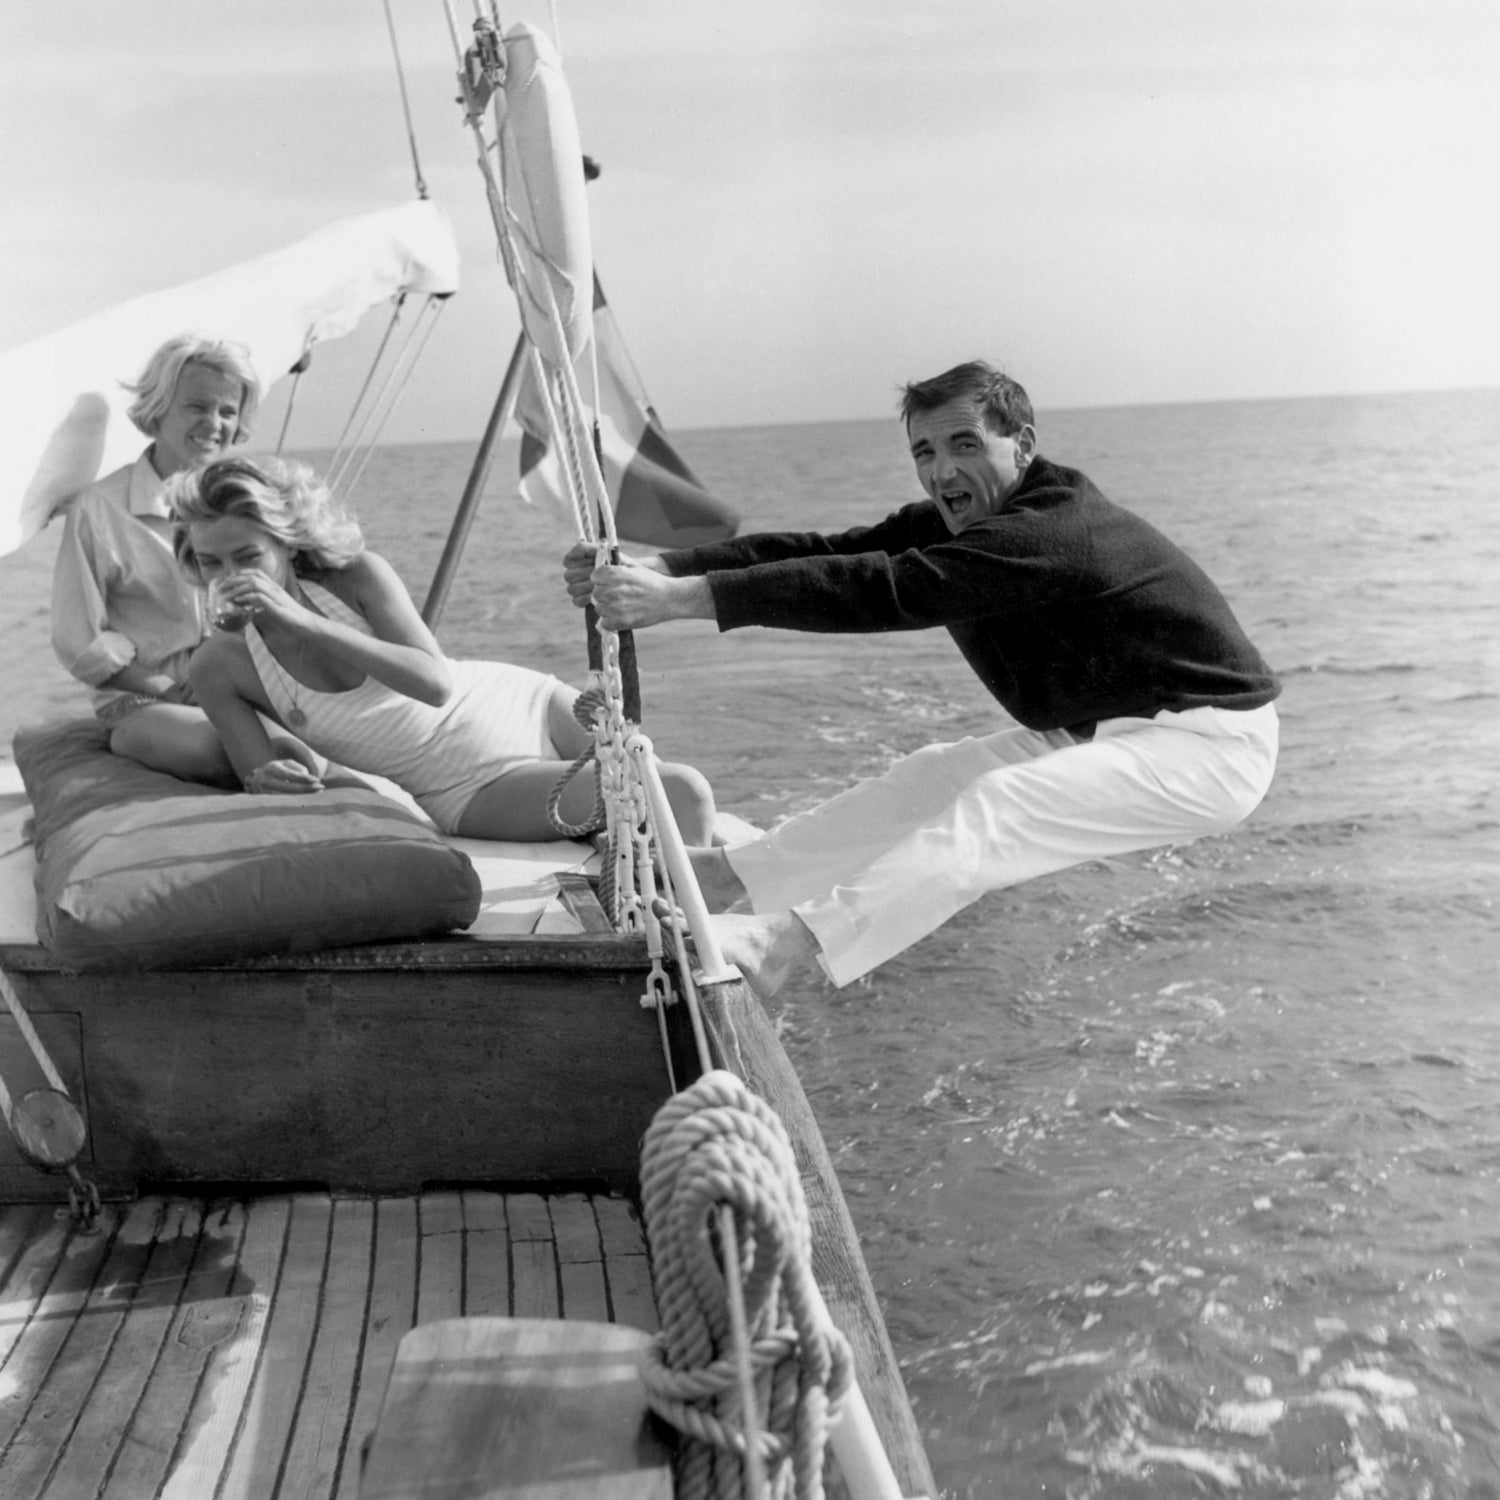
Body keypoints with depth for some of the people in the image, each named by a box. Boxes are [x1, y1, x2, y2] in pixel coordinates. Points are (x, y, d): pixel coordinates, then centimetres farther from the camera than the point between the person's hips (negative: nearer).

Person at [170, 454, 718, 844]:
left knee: (683, 795, -6)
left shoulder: (358, 574, -14)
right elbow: (256, 771, -5)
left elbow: (436, 682, -25)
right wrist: (265, 779, -31)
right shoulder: (218, 666, -12)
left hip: (528, 706, 2)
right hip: (473, 793, -2)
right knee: (680, 795, -20)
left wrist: (305, 621, -32)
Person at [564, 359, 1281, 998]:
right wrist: (656, 567, -23)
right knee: (933, 777, 2)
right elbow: (830, 550, -10)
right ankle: (728, 876, 6)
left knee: (996, 806, -27)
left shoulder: (1057, 533, -29)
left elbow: (883, 589, -38)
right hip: (1097, 730, 9)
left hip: (1213, 739, -9)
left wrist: (682, 598, -42)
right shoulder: (954, 522, 0)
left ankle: (794, 943, -38)